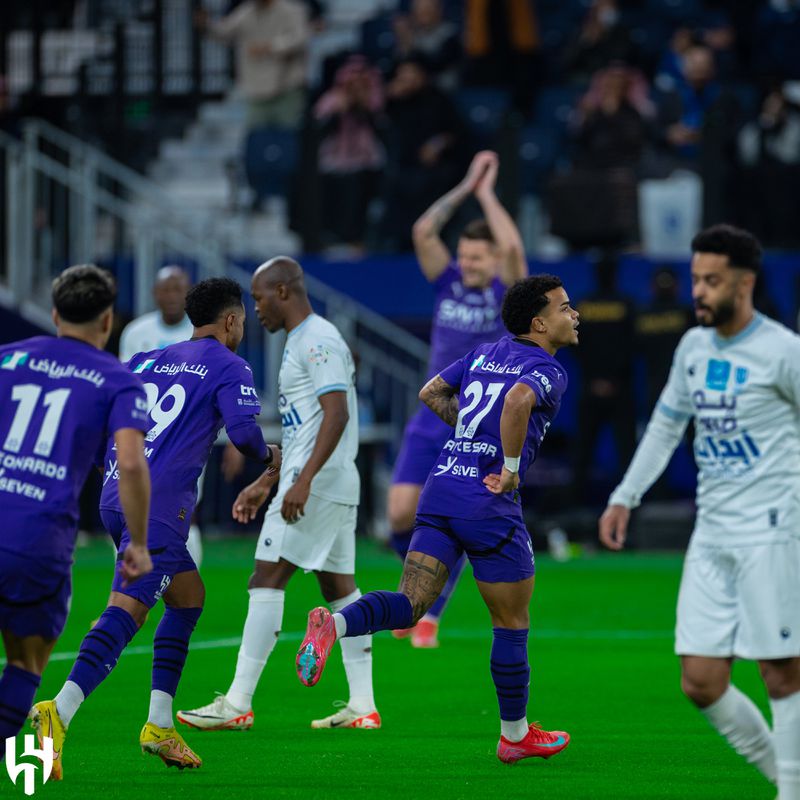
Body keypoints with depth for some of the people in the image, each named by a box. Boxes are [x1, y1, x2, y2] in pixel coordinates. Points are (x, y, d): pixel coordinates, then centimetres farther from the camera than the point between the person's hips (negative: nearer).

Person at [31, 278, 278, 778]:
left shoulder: (148, 361, 22)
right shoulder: (228, 366, 3)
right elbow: (244, 433, -9)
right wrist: (269, 456, 12)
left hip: (116, 495, 8)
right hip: (160, 504, -8)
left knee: (190, 595, 21)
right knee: (128, 609, -18)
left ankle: (159, 724, 13)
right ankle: (60, 712, -36)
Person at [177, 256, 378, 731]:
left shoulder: (317, 340, -12)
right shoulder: (303, 341, 20)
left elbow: (337, 413, -23)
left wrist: (303, 481, -30)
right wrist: (264, 484, 28)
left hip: (317, 484, -11)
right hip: (337, 486, 11)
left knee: (267, 580, -10)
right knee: (340, 588, 10)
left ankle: (238, 705, -12)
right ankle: (363, 707, 10)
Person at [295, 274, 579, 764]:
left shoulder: (485, 354, 18)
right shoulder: (549, 370, -7)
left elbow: (431, 393, 25)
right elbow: (518, 401, -28)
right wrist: (510, 468, -18)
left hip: (441, 487, 6)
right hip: (490, 504, -6)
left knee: (409, 605, -1)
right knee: (512, 623, 10)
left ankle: (333, 625, -30)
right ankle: (515, 734, 21)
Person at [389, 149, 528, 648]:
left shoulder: (507, 293, -4)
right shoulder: (449, 284, 5)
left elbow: (513, 247, -23)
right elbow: (423, 232, -6)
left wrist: (487, 193, -12)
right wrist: (465, 188, -6)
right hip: (431, 422, 3)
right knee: (401, 514, -7)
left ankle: (429, 617, 1)